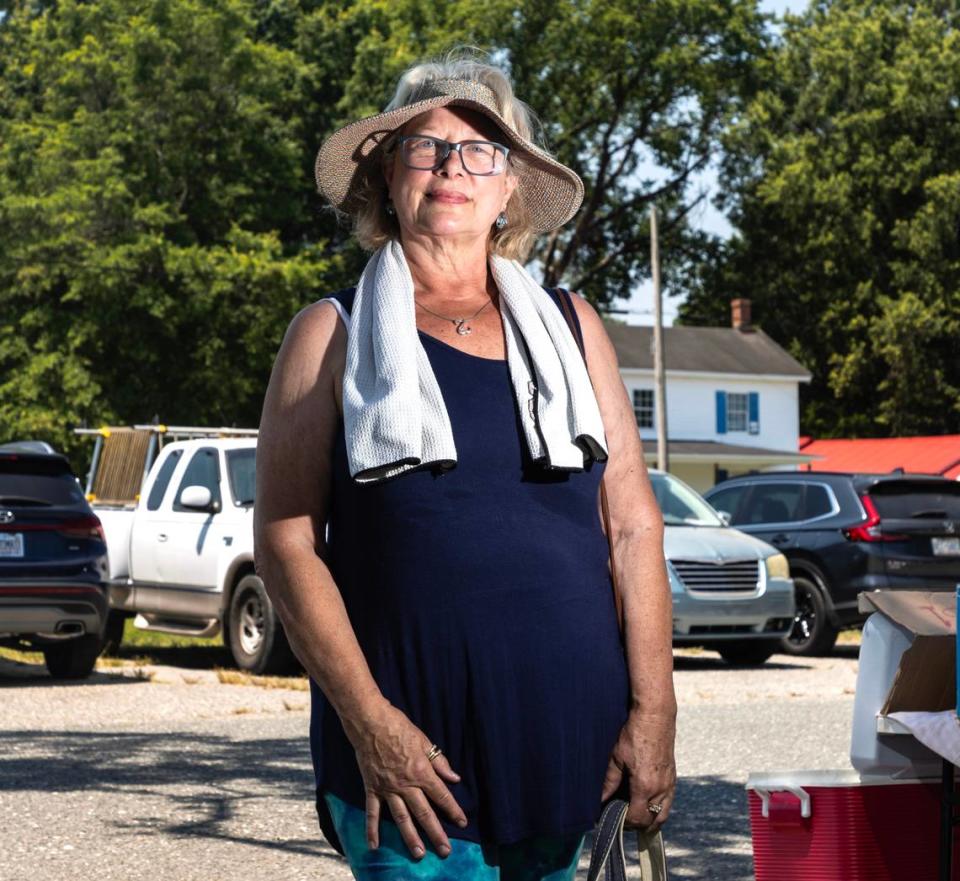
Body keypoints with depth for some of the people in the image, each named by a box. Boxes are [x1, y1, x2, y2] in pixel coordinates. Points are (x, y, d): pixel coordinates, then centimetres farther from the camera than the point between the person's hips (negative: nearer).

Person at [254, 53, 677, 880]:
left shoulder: (570, 326, 12)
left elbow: (635, 525, 9)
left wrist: (653, 712, 0)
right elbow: (286, 540, -2)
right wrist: (369, 722, -11)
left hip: (570, 746, 3)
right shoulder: (333, 336, 5)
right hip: (412, 751, -2)